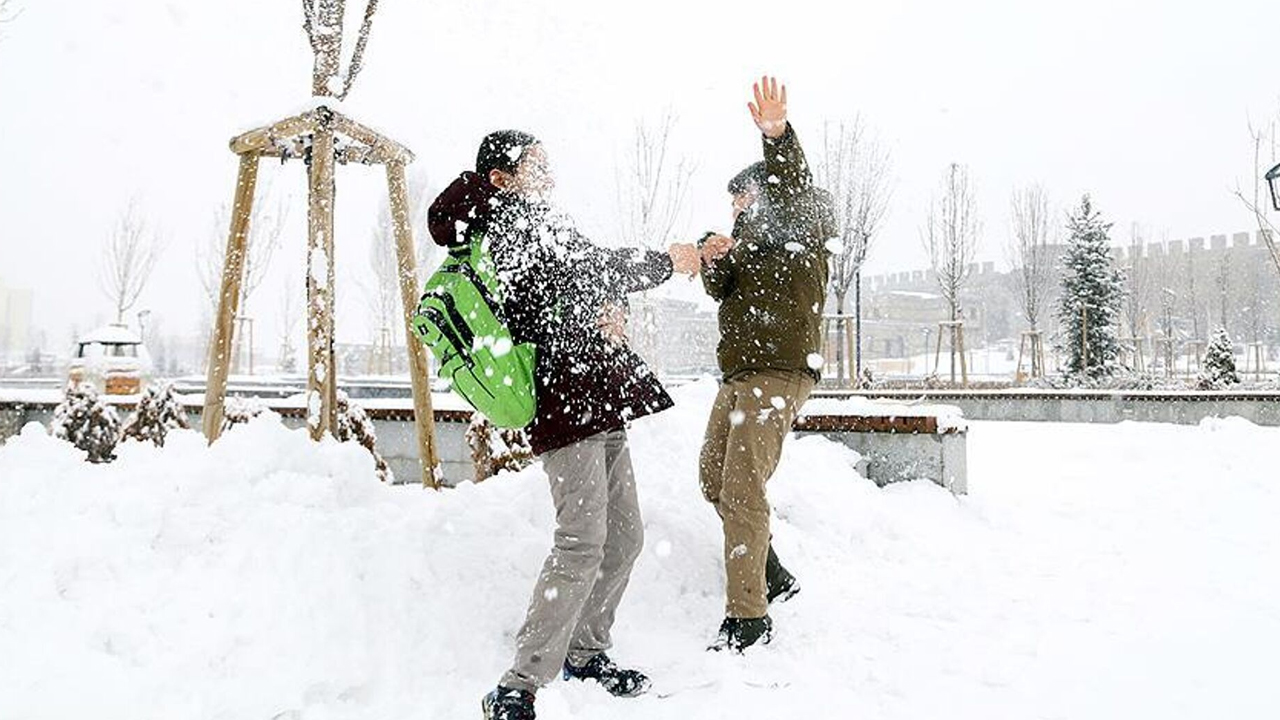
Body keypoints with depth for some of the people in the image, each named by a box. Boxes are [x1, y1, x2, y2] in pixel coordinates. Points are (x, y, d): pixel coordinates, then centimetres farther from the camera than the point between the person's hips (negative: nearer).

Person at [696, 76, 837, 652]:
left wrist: (778, 137, -44)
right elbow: (721, 291, 14)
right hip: (739, 373, 10)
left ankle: (748, 615, -9)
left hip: (780, 372, -10)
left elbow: (792, 190, -24)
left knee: (742, 489, -15)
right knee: (714, 478, 16)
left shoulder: (802, 224, -1)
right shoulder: (752, 236, 24)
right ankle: (773, 577, 28)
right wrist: (714, 263, -8)